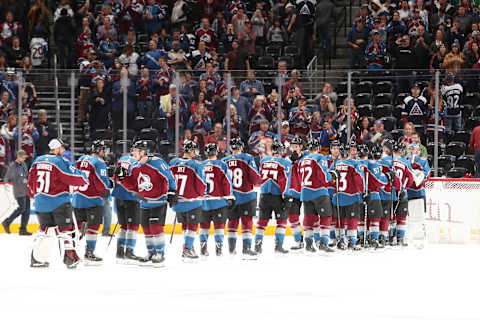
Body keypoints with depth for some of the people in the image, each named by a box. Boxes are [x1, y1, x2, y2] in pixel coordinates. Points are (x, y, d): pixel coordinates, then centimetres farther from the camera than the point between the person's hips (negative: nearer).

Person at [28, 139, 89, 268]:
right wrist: (85, 180, 8)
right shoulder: (61, 162, -12)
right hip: (58, 202, -6)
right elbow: (74, 177, -12)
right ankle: (70, 257, -1)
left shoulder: (38, 161, 8)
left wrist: (34, 195, 29)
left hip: (41, 202, 6)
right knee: (66, 228, 2)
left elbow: (31, 179, 15)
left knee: (45, 228, 16)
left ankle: (36, 258, 15)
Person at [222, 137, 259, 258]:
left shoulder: (224, 161, 3)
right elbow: (255, 179, -9)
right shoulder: (248, 158, -7)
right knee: (247, 222, -1)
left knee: (232, 221, 15)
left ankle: (231, 249, 16)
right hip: (246, 196, -3)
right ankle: (246, 249, -9)